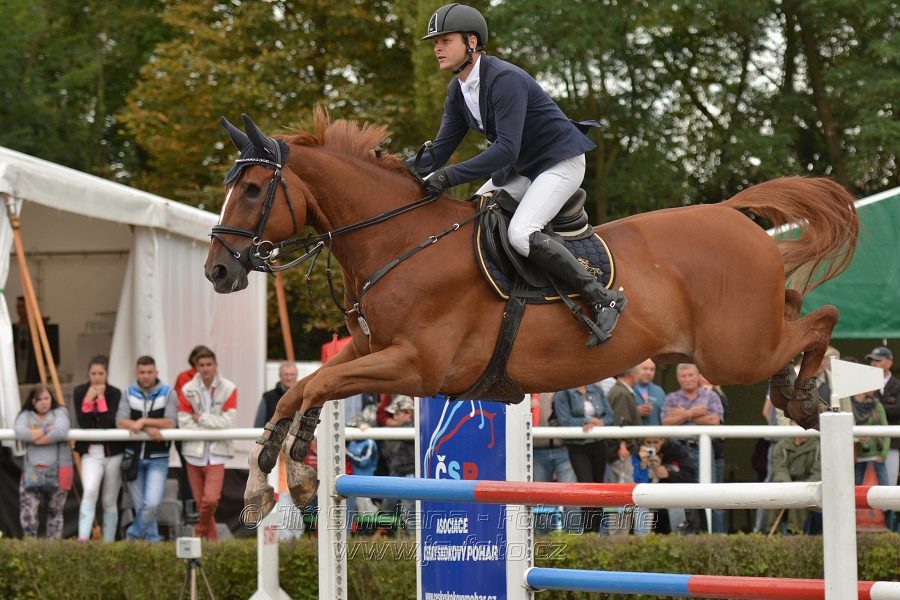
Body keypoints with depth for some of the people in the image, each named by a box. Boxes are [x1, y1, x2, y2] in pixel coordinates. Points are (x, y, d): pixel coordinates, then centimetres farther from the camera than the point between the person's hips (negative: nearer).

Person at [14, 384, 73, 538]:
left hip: (57, 472, -1)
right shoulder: (26, 416, 8)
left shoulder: (59, 413, 4)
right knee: (27, 513, -10)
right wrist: (46, 430, -10)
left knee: (55, 513, 7)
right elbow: (20, 433, -12)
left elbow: (60, 433, -17)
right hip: (32, 472, 1)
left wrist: (34, 438, -10)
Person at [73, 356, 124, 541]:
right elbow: (82, 423, -10)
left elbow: (110, 423, -15)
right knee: (89, 492, -24)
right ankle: (82, 539, -34)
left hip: (113, 452, 1)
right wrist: (88, 399, -18)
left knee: (110, 502, 7)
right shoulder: (79, 392, 0)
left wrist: (101, 398, -16)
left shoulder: (115, 393, -3)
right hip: (90, 452, -1)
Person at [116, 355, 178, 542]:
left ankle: (133, 535, 4)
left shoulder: (168, 394, 0)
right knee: (141, 506, 4)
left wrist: (142, 422, -19)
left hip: (157, 458, -2)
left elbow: (169, 424, -13)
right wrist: (148, 429, -20)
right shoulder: (129, 393, 5)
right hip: (133, 458, 2)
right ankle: (153, 539, 17)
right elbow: (120, 422, -9)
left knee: (152, 504, -16)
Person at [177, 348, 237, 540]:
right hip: (194, 451, 2)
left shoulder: (228, 389, -2)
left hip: (216, 453, -2)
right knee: (200, 501, 4)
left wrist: (201, 418, -8)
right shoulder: (187, 390, 1)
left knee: (211, 499, -15)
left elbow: (227, 422, -10)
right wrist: (213, 426, -8)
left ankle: (199, 534, 7)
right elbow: (184, 423, -6)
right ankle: (211, 538, 17)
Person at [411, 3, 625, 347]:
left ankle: (602, 299, -23)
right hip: (520, 170, 10)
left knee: (521, 234, -29)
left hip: (560, 162, -10)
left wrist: (450, 177, -37)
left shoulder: (504, 80, -26)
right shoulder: (458, 90, 3)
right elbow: (441, 148, 6)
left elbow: (506, 150, -33)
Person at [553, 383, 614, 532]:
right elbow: (565, 421, -13)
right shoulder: (563, 394, -5)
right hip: (578, 448, -5)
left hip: (598, 445, 5)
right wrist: (590, 421, -12)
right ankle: (589, 533, -16)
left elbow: (609, 416, 4)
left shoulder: (597, 390, 9)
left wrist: (598, 423, -16)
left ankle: (597, 531, 16)